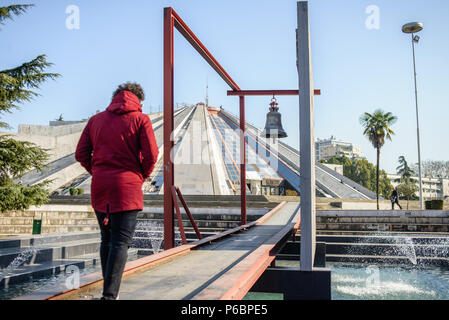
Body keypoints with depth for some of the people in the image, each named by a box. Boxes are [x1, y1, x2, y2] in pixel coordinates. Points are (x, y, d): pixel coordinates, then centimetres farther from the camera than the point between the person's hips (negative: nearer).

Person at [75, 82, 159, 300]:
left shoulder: (96, 119, 13)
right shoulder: (140, 119, 1)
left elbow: (81, 154, 7)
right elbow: (151, 155, -8)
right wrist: (142, 176, 7)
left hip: (99, 187, 5)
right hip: (127, 187, -5)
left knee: (107, 240, 15)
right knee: (121, 242, -5)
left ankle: (109, 289, 23)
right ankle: (109, 294, -13)